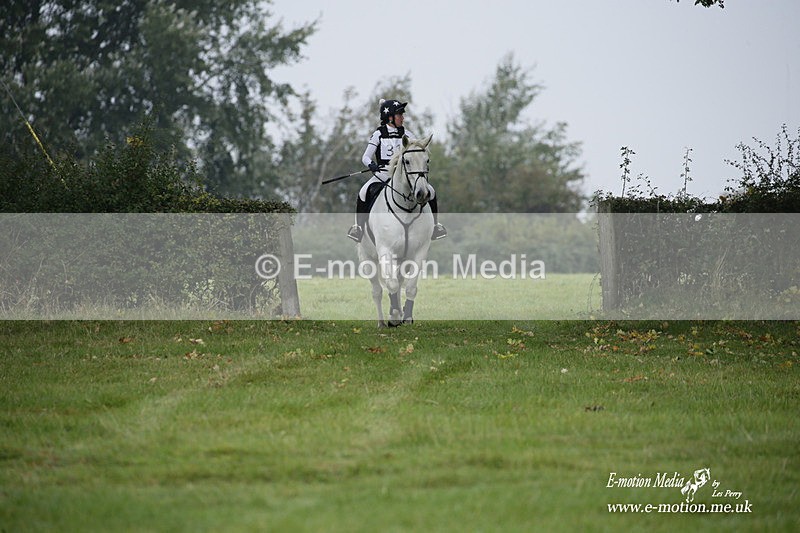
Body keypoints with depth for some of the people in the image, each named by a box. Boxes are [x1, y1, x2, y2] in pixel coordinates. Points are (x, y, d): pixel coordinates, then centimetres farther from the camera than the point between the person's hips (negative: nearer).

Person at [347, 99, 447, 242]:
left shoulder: (406, 134, 6)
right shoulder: (378, 134, 0)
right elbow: (366, 156, -3)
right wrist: (371, 164, -25)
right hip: (383, 172, -2)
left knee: (430, 191, -14)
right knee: (364, 192, -28)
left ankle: (435, 225, 4)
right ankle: (358, 226, -13)